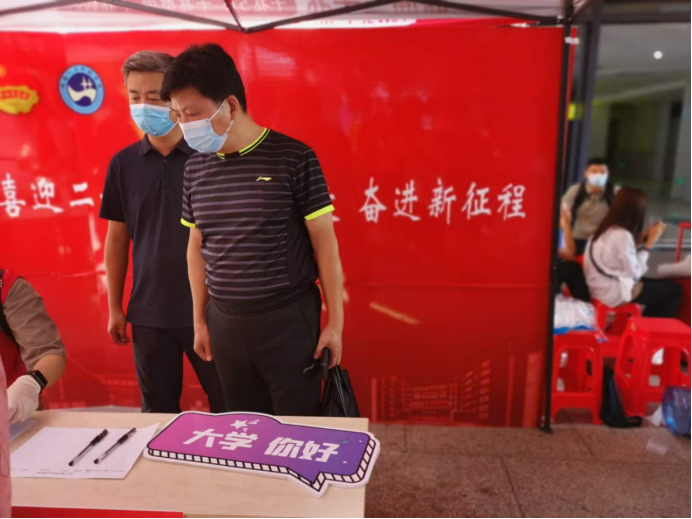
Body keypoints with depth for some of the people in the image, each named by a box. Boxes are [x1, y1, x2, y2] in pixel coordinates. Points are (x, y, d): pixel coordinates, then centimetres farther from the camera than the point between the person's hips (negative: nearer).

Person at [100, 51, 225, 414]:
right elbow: (117, 238, 8)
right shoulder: (123, 163, 2)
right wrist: (115, 307, 8)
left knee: (228, 404, 12)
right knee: (158, 410, 18)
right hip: (149, 312, 3)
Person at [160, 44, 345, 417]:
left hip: (289, 318, -4)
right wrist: (200, 320, 14)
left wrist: (335, 322, -6)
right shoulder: (196, 167, 3)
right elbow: (197, 247, 12)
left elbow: (324, 242, -8)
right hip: (225, 322, 4)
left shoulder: (293, 158, -11)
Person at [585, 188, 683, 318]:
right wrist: (650, 243, -9)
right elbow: (635, 272, -17)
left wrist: (644, 238, 10)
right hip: (614, 294, -9)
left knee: (658, 286, 24)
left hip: (602, 289, 9)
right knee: (674, 290, 6)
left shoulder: (607, 229, 3)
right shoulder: (622, 235, -23)